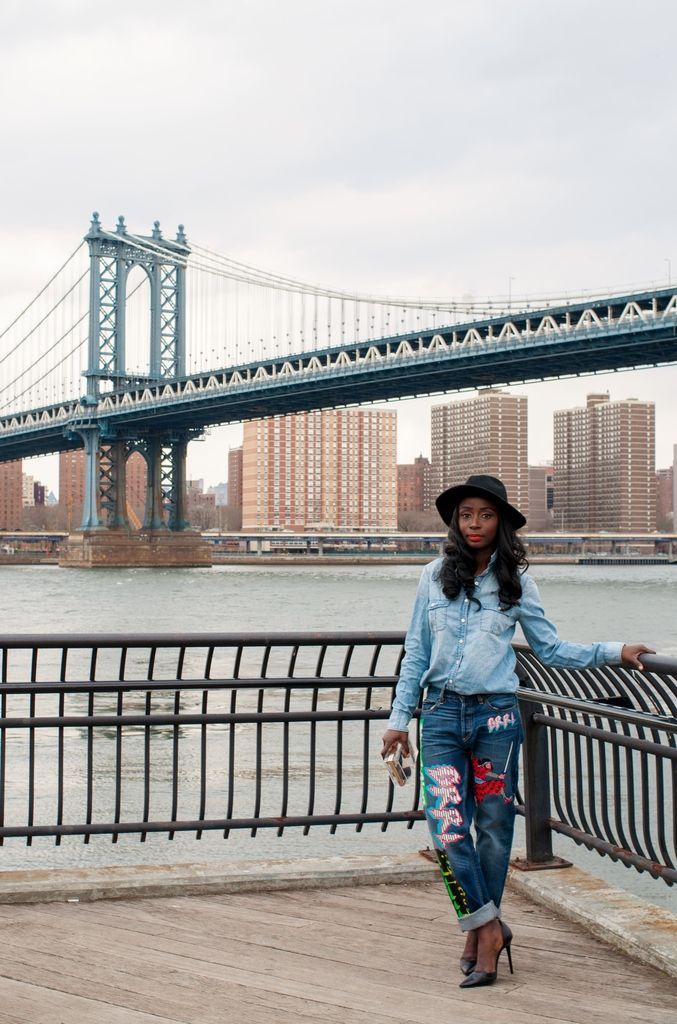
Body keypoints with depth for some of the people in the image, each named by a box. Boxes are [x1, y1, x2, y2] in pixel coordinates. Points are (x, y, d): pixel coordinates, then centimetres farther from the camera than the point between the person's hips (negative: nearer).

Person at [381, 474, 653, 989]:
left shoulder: (516, 582, 3)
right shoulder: (435, 577, 5)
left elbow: (551, 648, 8)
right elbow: (416, 653, 9)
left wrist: (613, 652, -2)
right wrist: (399, 718, 7)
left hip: (496, 715, 0)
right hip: (442, 715, 1)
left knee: (493, 827, 6)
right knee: (447, 828, -9)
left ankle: (480, 932, 22)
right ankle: (489, 927, 6)